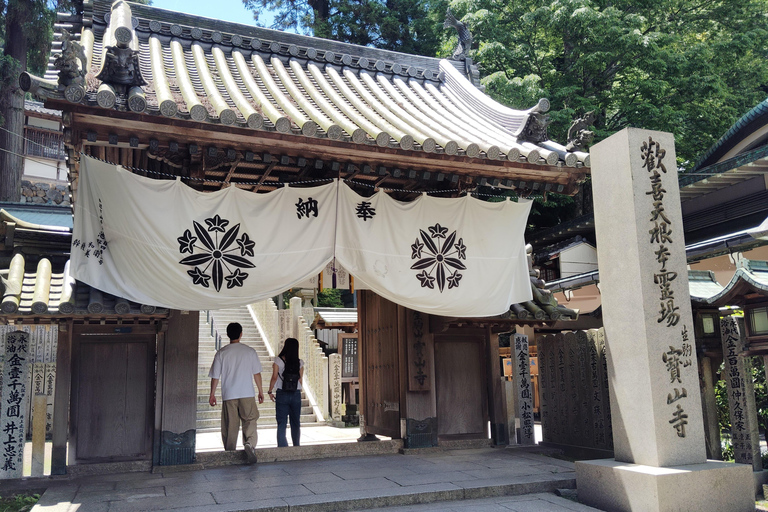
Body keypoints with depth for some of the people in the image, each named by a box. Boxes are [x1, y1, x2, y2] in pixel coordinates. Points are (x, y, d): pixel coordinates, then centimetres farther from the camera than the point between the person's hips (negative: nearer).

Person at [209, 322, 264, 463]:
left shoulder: (221, 353, -1)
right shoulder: (250, 351, 1)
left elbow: (215, 376, 2)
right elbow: (257, 373, 4)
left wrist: (212, 394, 13)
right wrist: (261, 391, 14)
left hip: (228, 395, 0)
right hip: (247, 393, 0)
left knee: (230, 425, 9)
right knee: (250, 420, 4)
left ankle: (230, 452, 13)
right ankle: (250, 443, -19)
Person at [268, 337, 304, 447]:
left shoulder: (278, 360, -6)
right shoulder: (300, 362, 2)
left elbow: (274, 377, -8)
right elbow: (300, 379, 5)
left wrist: (270, 391, 2)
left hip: (282, 394, -2)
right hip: (296, 394, 2)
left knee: (281, 423, 2)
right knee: (296, 423, 12)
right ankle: (296, 447, 16)